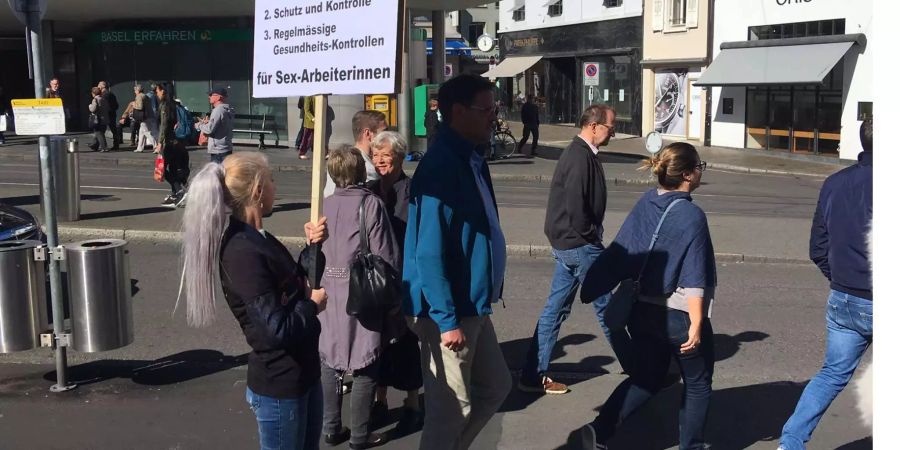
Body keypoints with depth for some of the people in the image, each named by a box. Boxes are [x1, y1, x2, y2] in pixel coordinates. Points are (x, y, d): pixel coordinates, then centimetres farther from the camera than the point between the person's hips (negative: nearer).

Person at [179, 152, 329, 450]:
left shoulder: (258, 239, 5)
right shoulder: (241, 252, -24)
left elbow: (297, 284, 11)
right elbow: (278, 328, -27)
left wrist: (312, 246, -2)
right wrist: (313, 305, -10)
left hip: (304, 373, 9)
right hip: (279, 386, -9)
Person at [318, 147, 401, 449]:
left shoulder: (326, 205, 2)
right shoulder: (371, 203, -11)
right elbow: (386, 255, -11)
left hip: (328, 292, 5)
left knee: (330, 360, 15)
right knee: (365, 366, 6)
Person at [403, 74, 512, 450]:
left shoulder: (470, 160, 9)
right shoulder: (441, 166, -21)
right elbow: (429, 253, -24)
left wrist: (467, 311, 18)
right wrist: (447, 320, -23)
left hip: (472, 307, 10)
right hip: (449, 312, -10)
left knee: (495, 386, 21)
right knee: (451, 408, 4)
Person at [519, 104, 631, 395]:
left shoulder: (580, 153, 14)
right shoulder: (581, 157, -18)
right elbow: (575, 205, -25)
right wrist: (590, 237, -13)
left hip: (567, 243, 10)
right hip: (579, 243, -10)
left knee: (556, 308, 10)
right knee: (605, 305, 3)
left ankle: (533, 375, 14)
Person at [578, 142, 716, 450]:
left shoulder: (645, 203, 1)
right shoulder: (692, 216, -18)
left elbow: (618, 253, 2)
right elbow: (694, 277, -20)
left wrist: (592, 288, 8)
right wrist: (696, 324, -18)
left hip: (642, 310, 6)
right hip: (679, 315, -6)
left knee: (646, 377, 19)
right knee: (697, 384, 16)